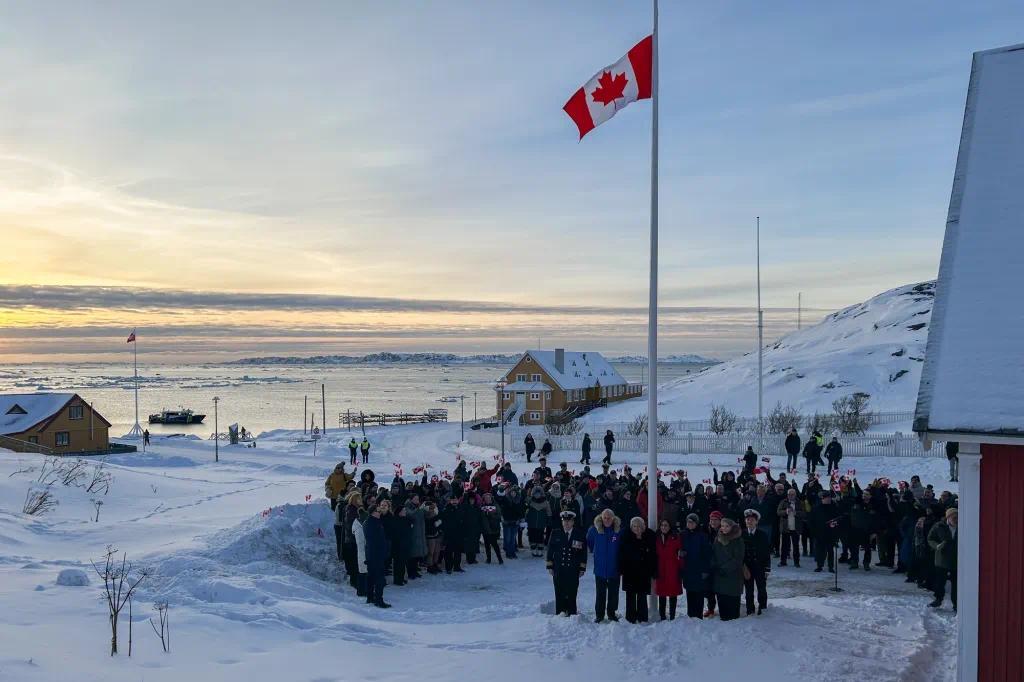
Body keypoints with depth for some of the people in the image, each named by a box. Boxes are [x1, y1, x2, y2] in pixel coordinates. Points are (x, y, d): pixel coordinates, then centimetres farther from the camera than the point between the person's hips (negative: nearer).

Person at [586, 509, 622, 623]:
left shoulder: (619, 531, -7)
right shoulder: (594, 530, -5)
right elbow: (589, 543, 15)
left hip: (614, 568, 0)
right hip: (600, 567, 0)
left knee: (613, 593, 9)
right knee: (600, 593, 5)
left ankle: (612, 613, 22)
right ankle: (599, 615, 13)